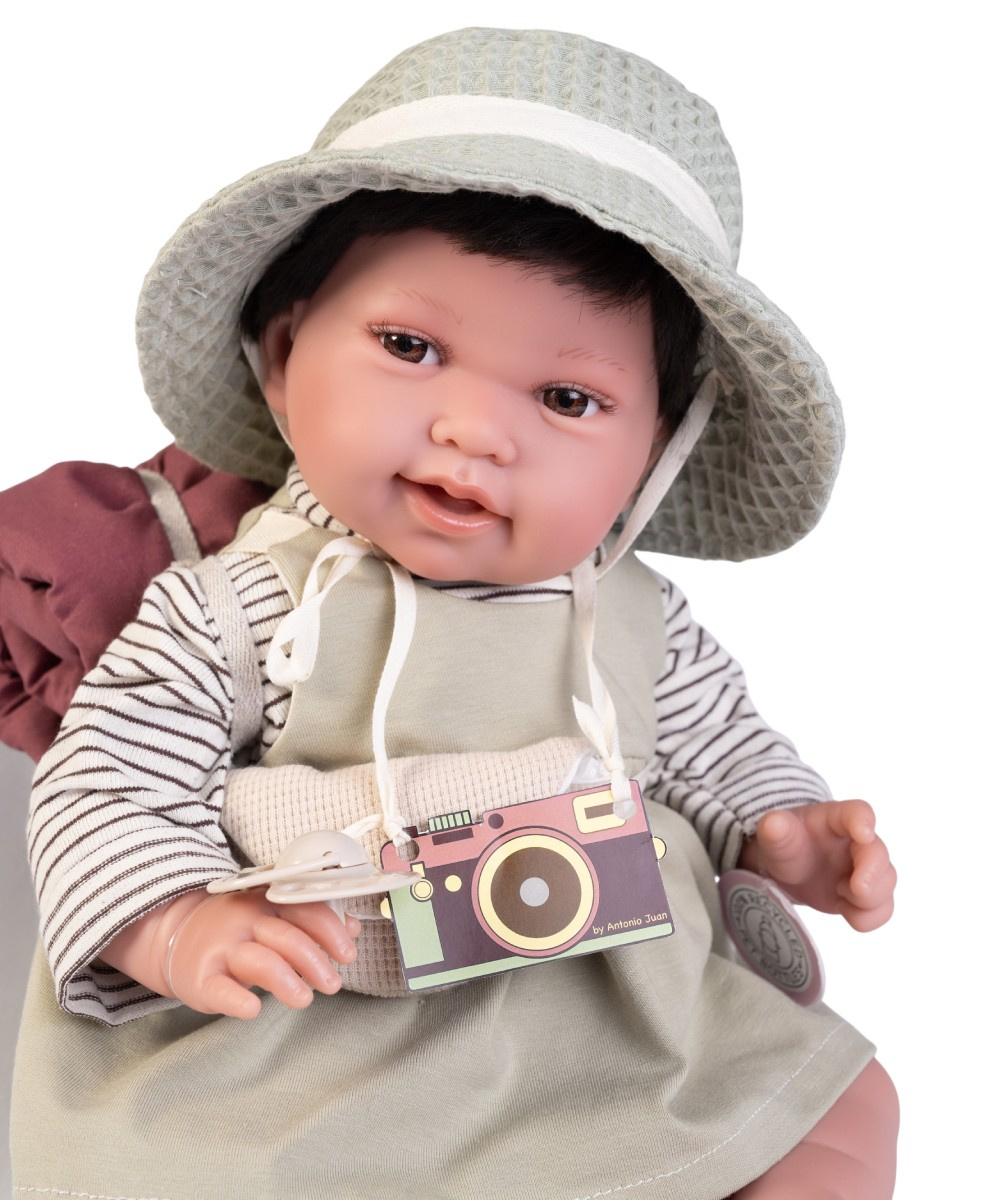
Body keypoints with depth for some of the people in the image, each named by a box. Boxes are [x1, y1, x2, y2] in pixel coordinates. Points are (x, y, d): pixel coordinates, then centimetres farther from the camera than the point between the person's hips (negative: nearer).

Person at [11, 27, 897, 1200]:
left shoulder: (636, 621, -2)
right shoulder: (236, 612, -11)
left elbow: (717, 747, 15)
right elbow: (107, 785, -8)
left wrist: (779, 828, -3)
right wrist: (185, 931, -24)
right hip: (307, 1057, -2)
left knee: (848, 1104, 4)